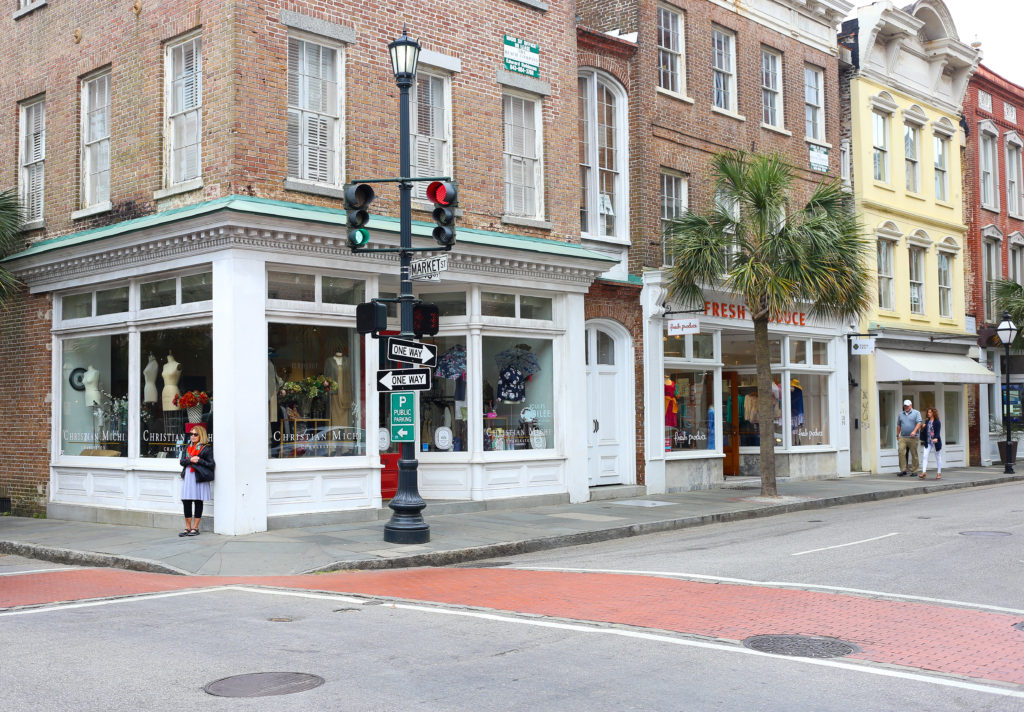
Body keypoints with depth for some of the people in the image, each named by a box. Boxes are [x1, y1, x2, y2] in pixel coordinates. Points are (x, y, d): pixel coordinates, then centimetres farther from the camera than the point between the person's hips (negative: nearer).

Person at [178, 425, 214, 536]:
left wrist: (199, 460, -15)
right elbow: (182, 461, 9)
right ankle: (188, 528, 11)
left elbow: (211, 464, -7)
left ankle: (195, 528, 8)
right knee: (186, 502, 2)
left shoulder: (207, 448, -2)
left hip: (199, 478, -5)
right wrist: (190, 460, -10)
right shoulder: (188, 447, 17)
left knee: (198, 501, 1)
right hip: (187, 477, 5)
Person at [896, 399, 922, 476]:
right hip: (903, 438, 3)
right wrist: (897, 435, 16)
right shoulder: (901, 414, 17)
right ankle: (903, 470, -10)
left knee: (914, 454, 2)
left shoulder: (916, 413, 4)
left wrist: (914, 431, -21)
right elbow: (898, 425, 21)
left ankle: (914, 471, 10)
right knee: (901, 452, -11)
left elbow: (919, 423, -7)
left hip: (913, 438, -3)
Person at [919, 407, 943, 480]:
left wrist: (936, 438, -31)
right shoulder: (926, 421, 7)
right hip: (928, 442, 4)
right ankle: (924, 472, -10)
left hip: (936, 442, -4)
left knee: (938, 457, 8)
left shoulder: (937, 422, -8)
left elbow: (938, 432, -17)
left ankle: (939, 473, 17)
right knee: (925, 456, -7)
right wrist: (923, 440, 6)